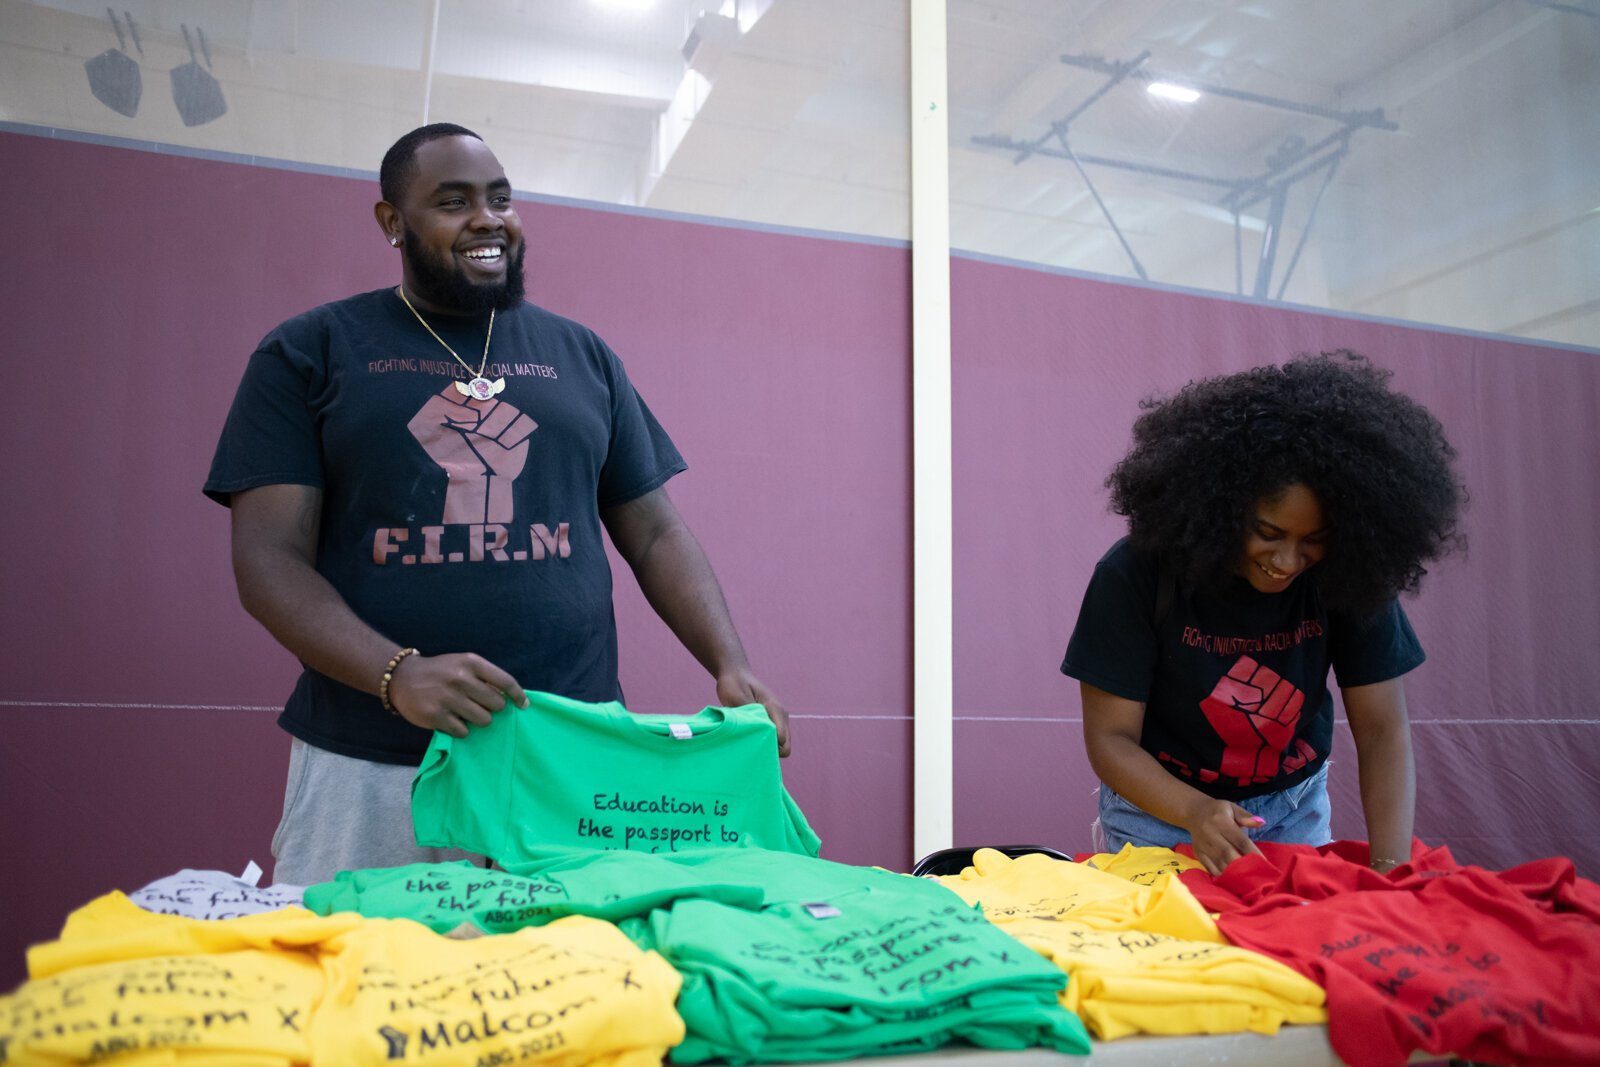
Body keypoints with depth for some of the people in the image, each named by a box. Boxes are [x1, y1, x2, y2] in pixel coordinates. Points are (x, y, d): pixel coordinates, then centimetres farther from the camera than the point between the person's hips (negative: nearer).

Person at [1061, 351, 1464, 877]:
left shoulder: (1349, 578, -17)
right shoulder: (1134, 574, -25)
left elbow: (1382, 731, -15)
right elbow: (1111, 738, -22)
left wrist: (1391, 866, -30)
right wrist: (1196, 813, -39)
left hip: (1296, 808, 3)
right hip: (1158, 802, -2)